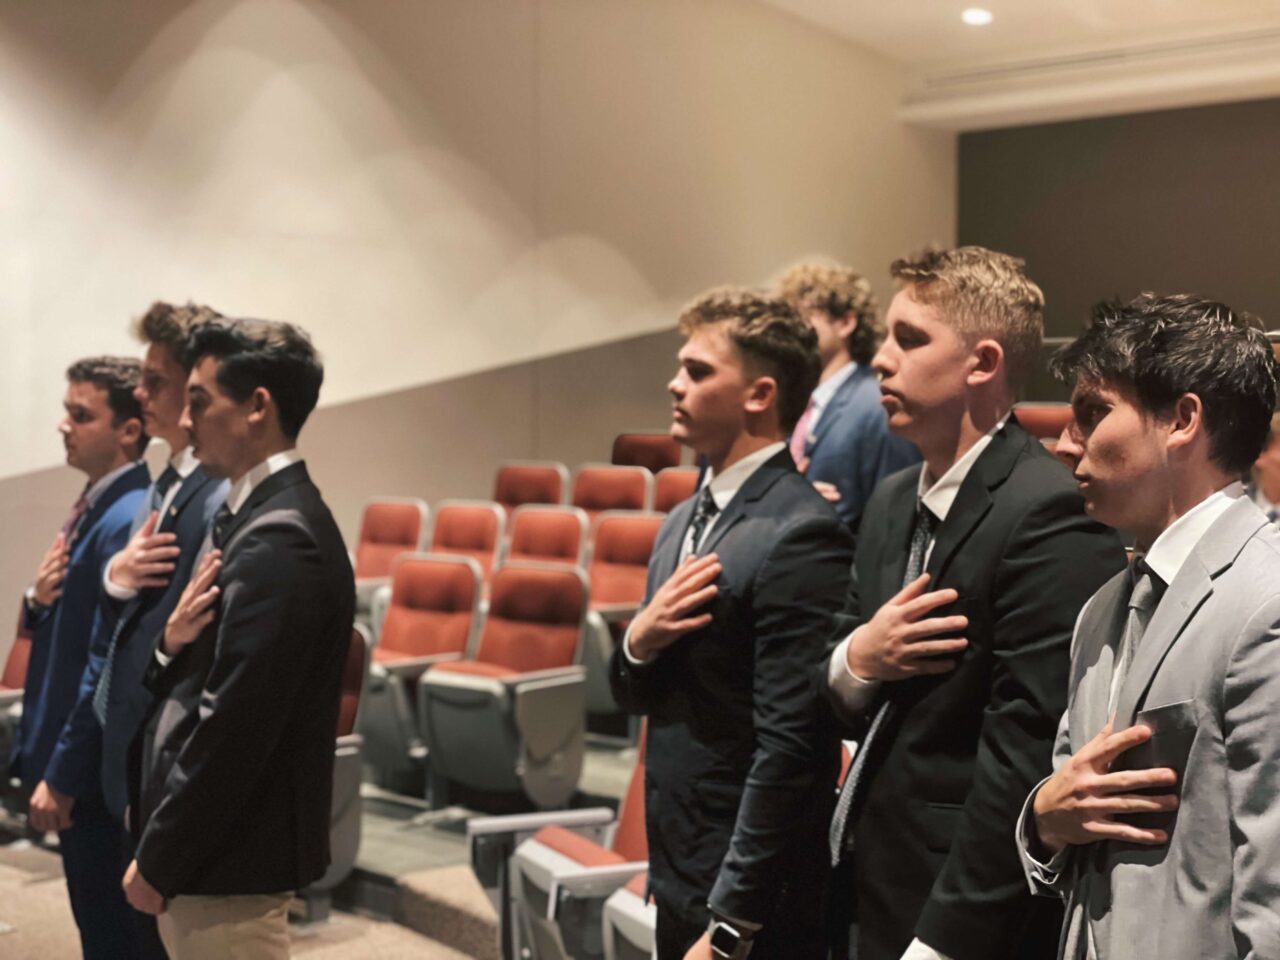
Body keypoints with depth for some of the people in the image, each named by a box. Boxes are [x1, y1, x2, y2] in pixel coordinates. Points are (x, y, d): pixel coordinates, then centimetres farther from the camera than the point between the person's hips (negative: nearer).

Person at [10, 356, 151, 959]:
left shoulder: (126, 522, -21)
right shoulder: (93, 507, 10)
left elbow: (108, 665, -22)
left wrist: (62, 778, -17)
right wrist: (39, 601, -5)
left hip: (99, 773, -10)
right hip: (67, 757, 10)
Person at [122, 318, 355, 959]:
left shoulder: (278, 541, -22)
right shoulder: (257, 512, 8)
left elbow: (232, 727, -22)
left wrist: (158, 861, -14)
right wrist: (171, 642, -10)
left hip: (229, 865, -9)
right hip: (219, 847, 9)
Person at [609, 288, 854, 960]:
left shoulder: (797, 536, -19)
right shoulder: (684, 522, 8)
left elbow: (789, 750, -22)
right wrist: (640, 640, -9)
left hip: (749, 902, -8)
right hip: (680, 878, 8)